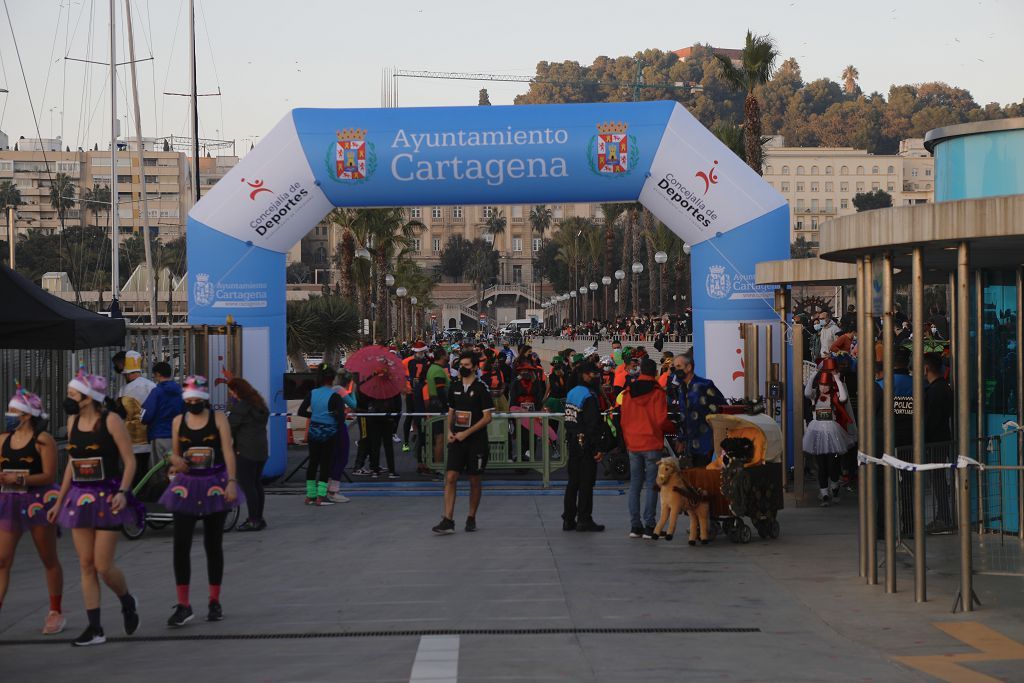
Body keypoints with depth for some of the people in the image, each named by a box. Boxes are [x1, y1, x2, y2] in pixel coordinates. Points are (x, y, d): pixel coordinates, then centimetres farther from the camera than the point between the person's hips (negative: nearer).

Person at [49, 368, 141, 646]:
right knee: (86, 565, 3)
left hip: (107, 498, -6)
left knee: (103, 565, -7)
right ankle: (94, 629, 7)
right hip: (81, 498, 6)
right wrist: (59, 501, 17)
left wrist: (122, 492, -22)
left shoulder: (111, 421, -10)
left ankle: (127, 602, 23)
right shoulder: (73, 422, 8)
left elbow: (129, 461, -9)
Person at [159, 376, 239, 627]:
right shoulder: (179, 421, 5)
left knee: (213, 545, 8)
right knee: (181, 545, -8)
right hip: (186, 486, 2)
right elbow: (175, 452, 14)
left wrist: (231, 482, -17)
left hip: (214, 485, -2)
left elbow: (228, 451, -7)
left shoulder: (218, 418, -2)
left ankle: (215, 602, 18)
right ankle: (183, 605, -5)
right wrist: (176, 460, -9)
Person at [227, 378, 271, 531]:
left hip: (245, 451, -9)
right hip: (262, 450, 9)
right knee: (257, 484, 14)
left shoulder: (241, 405, -13)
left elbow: (231, 426, -9)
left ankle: (253, 521, -9)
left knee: (247, 485, -7)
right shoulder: (260, 404, 15)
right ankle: (258, 518, 18)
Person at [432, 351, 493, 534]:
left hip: (476, 441, -4)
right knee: (450, 478, -8)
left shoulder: (481, 388, -7)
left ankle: (471, 519, 20)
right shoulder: (455, 387, 8)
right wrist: (450, 431, 2)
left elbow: (487, 417, -10)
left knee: (474, 480, 7)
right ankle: (448, 521, -10)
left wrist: (466, 433, -14)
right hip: (457, 440, 4)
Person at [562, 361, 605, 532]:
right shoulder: (589, 397, -17)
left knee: (573, 481, 13)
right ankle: (584, 520, 0)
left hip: (573, 443, 9)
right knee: (586, 483, -2)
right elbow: (593, 425, -21)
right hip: (586, 445, -9)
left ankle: (568, 519, 16)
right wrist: (598, 448, -20)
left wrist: (570, 438, 19)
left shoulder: (571, 393, 11)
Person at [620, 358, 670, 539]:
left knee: (634, 484, 9)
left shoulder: (627, 392, 5)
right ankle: (649, 526, -5)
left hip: (632, 444, 4)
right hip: (652, 444, -4)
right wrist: (671, 426, 8)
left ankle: (635, 526, 8)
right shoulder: (657, 393, -9)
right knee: (651, 485, -1)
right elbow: (661, 420, -12)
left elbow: (623, 420, 9)